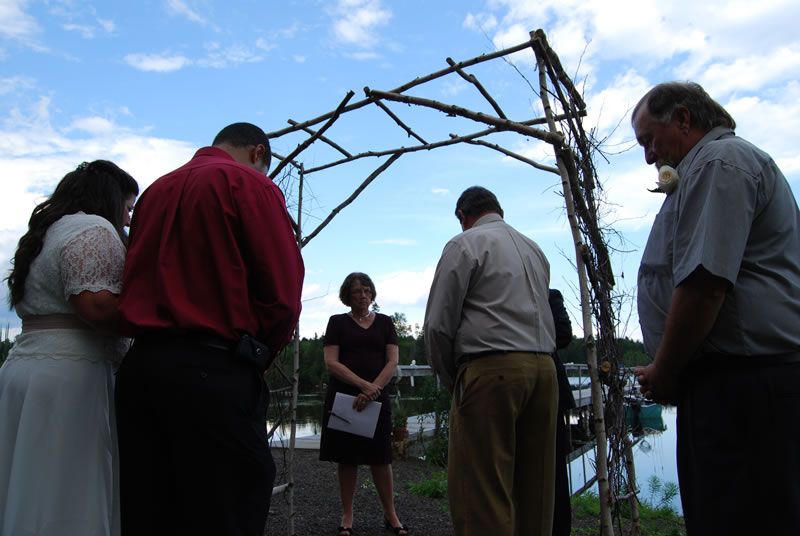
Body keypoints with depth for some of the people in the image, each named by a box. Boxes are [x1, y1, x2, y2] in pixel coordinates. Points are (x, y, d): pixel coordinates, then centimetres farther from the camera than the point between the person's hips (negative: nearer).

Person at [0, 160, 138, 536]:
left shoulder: (45, 234, 22)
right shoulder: (93, 229, -8)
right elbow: (97, 307, -21)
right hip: (69, 375, -9)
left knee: (30, 498, 11)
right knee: (68, 503, -5)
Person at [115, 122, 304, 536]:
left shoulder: (155, 190, 19)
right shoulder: (249, 183, -2)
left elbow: (136, 280, 16)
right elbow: (283, 293, -10)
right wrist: (257, 356, 4)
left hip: (140, 365, 7)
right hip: (212, 371, -7)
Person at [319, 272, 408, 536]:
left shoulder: (385, 323, 10)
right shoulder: (337, 322, 5)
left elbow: (393, 361, 1)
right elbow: (331, 362, -5)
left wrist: (373, 390, -15)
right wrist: (364, 385, -17)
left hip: (377, 398, 1)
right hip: (342, 396, -1)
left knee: (380, 457, 3)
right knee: (346, 457, 5)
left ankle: (390, 515, 15)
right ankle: (347, 515, 17)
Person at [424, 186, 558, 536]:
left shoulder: (465, 244, -1)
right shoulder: (534, 248, 20)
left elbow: (438, 324, -5)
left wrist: (450, 379, 8)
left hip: (491, 368, -7)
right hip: (543, 369, 7)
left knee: (481, 493, -3)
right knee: (534, 490, 12)